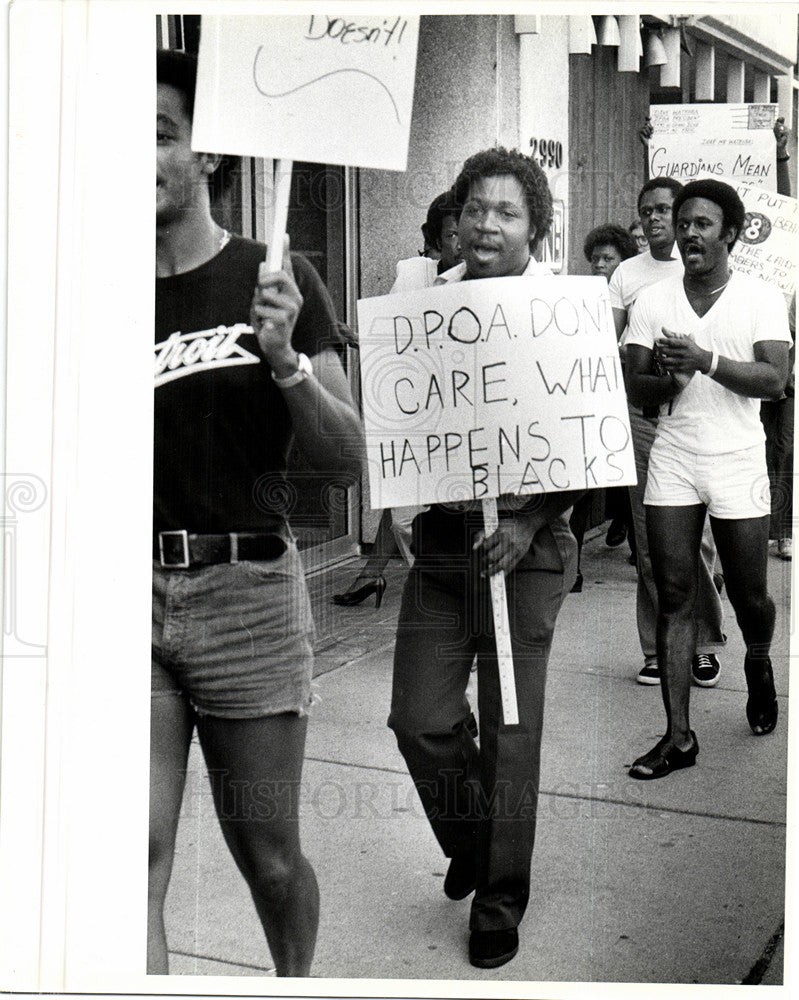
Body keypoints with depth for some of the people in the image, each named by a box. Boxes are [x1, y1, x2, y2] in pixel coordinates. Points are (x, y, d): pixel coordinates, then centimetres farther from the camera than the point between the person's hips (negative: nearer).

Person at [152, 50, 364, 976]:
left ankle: (296, 983, 34)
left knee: (267, 853, 8)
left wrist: (285, 362, -17)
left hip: (246, 588, -2)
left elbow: (348, 461, -1)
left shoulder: (272, 280, 2)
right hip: (129, 588, 2)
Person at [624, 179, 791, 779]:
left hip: (738, 462, -1)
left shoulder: (762, 298, 0)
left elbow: (775, 380, -11)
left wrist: (707, 360, -24)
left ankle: (759, 664, 43)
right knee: (674, 596, -3)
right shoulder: (652, 301, 6)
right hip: (672, 461, 1)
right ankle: (679, 736, 1)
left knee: (750, 595, 7)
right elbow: (634, 388, 3)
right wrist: (669, 381, -19)